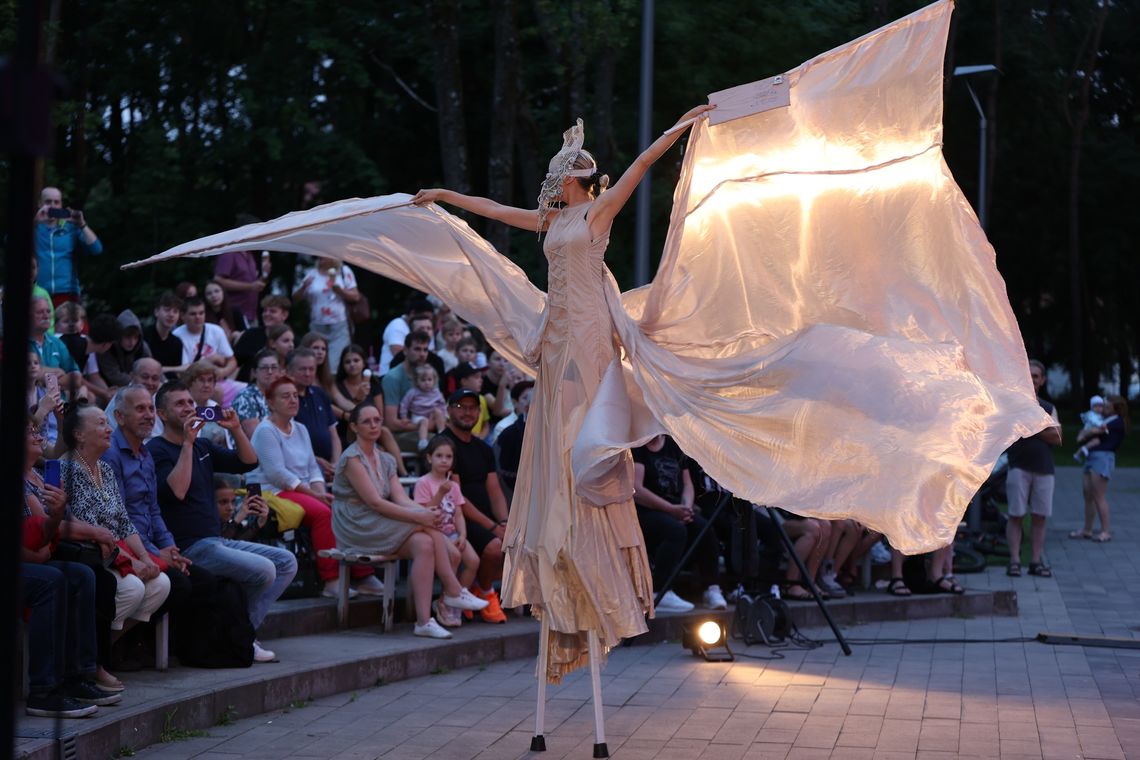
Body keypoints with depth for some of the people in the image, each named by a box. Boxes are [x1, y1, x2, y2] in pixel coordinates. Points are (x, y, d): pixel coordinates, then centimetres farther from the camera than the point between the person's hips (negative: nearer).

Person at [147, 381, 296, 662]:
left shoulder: (202, 447, 20)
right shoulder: (157, 450, -6)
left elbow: (249, 462, 18)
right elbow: (177, 491, -23)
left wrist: (235, 429, 2)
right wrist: (187, 443, -22)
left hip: (218, 541, 10)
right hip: (190, 547, -10)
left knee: (287, 562, 3)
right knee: (263, 570, -24)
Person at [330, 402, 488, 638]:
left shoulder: (386, 460, 16)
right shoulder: (351, 459, -9)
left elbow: (401, 499, 3)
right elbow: (375, 503, -18)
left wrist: (428, 513, -19)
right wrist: (420, 517, -24)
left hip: (383, 528, 7)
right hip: (358, 528, -7)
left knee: (424, 544, -23)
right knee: (431, 533, -22)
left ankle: (424, 621, -29)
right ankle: (453, 591, -16)